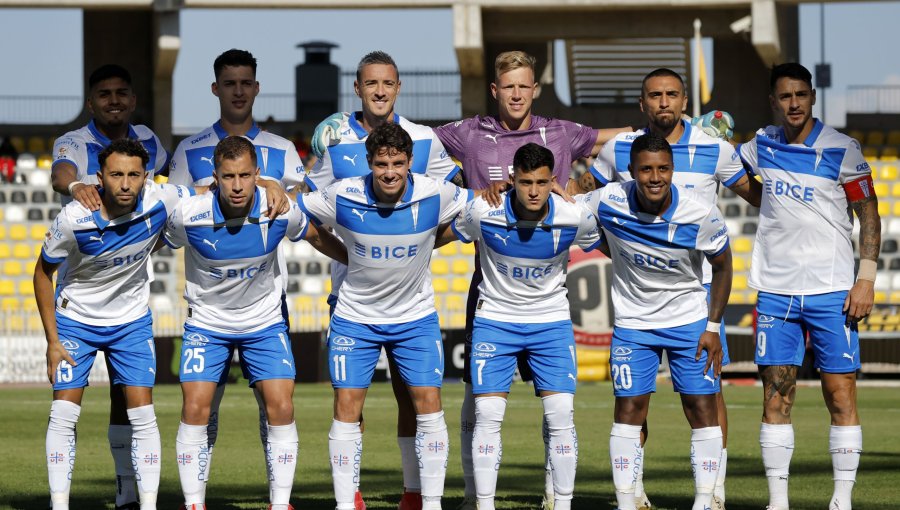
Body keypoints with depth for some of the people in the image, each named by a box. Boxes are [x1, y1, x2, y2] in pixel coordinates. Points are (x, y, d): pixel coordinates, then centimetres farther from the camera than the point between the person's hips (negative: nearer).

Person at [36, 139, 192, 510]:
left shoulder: (160, 202, -22)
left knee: (142, 415, -4)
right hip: (76, 318, -2)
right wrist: (52, 340, -9)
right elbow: (43, 272, -10)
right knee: (64, 413, -9)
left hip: (132, 321, 2)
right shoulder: (74, 219, -26)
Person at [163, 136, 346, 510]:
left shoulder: (281, 211, -18)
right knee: (195, 409, -11)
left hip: (264, 321, 1)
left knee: (281, 408, -10)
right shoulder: (188, 215, -23)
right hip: (206, 322, -1)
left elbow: (316, 237, 4)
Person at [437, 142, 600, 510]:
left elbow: (602, 246, 6)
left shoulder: (575, 217, -17)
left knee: (561, 415, -8)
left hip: (552, 320, 0)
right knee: (487, 415, -8)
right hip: (495, 318, 0)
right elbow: (445, 235, 3)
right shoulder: (483, 212, -18)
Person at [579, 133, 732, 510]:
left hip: (690, 320, 0)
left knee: (702, 408, -3)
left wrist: (713, 326, -6)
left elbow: (722, 266, -4)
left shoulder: (701, 214, -20)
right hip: (633, 323, 0)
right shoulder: (609, 202, -20)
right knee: (628, 410, -2)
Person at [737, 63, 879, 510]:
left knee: (840, 395, -4)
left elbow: (869, 215, -2)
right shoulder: (762, 146, 8)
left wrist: (866, 279, -10)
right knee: (775, 397, 1)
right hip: (775, 291, 3)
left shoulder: (841, 150, -3)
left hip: (831, 291, -3)